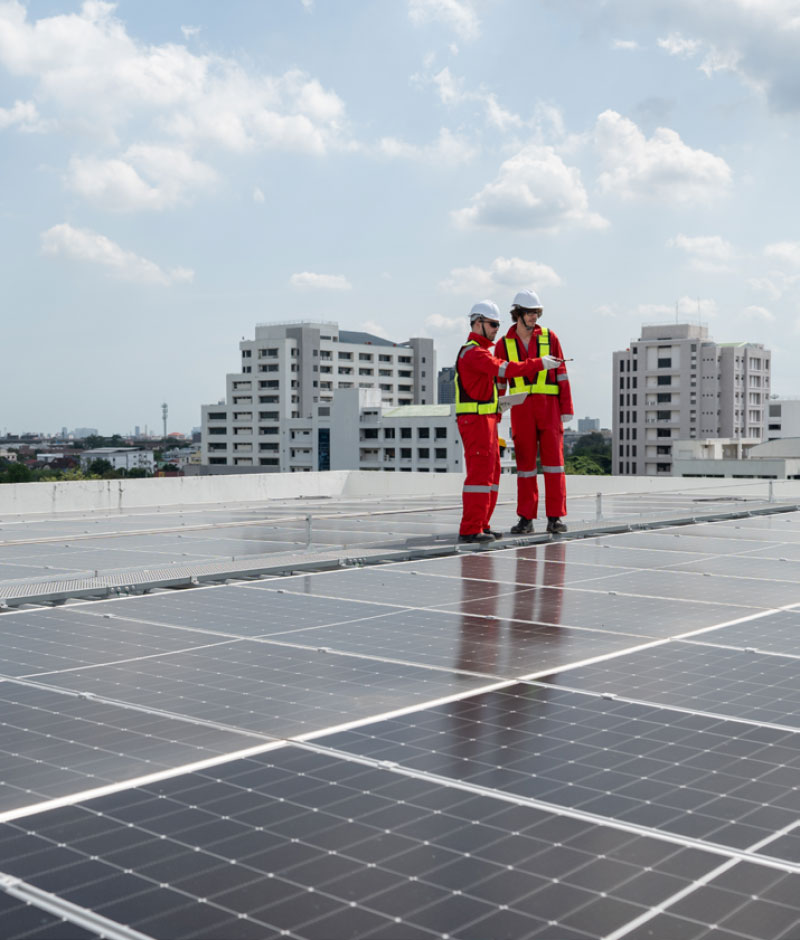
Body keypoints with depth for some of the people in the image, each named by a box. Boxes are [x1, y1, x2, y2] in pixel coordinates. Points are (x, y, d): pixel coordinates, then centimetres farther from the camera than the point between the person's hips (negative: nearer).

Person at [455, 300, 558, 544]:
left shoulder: (480, 351, 22)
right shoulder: (473, 352, -13)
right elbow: (505, 369, -25)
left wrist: (503, 400, 15)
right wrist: (539, 363, -22)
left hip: (485, 421, 11)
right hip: (476, 420, -11)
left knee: (491, 474, 12)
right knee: (480, 473, -12)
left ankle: (481, 525, 16)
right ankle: (470, 530, -11)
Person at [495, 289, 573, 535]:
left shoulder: (549, 338, 5)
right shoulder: (504, 344, 6)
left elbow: (561, 374, 3)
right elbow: (499, 381, 9)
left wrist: (567, 409, -3)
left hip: (549, 407, 0)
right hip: (521, 408, 0)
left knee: (553, 459, -2)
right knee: (525, 461, 2)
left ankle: (555, 518, 2)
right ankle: (526, 519, 8)